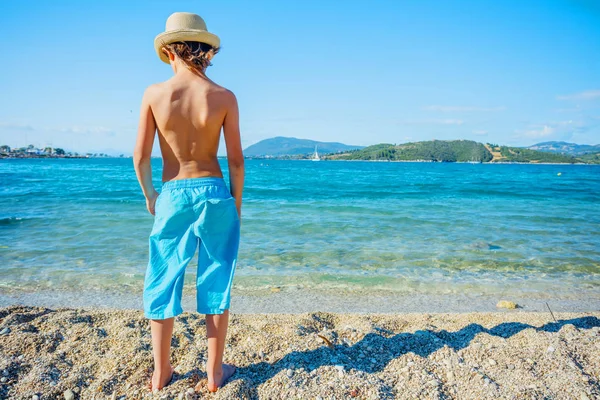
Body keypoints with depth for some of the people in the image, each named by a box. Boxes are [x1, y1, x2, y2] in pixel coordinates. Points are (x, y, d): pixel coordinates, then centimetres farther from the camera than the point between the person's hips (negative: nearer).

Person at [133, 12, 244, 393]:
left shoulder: (154, 93, -5)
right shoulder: (224, 97, -6)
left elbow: (140, 157, -3)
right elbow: (236, 160, -5)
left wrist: (149, 196, 13)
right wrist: (237, 204, 7)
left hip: (172, 196, 1)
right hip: (213, 193, 0)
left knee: (162, 283, 16)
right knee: (216, 284, 11)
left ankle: (161, 373, 29)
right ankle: (215, 373, 25)